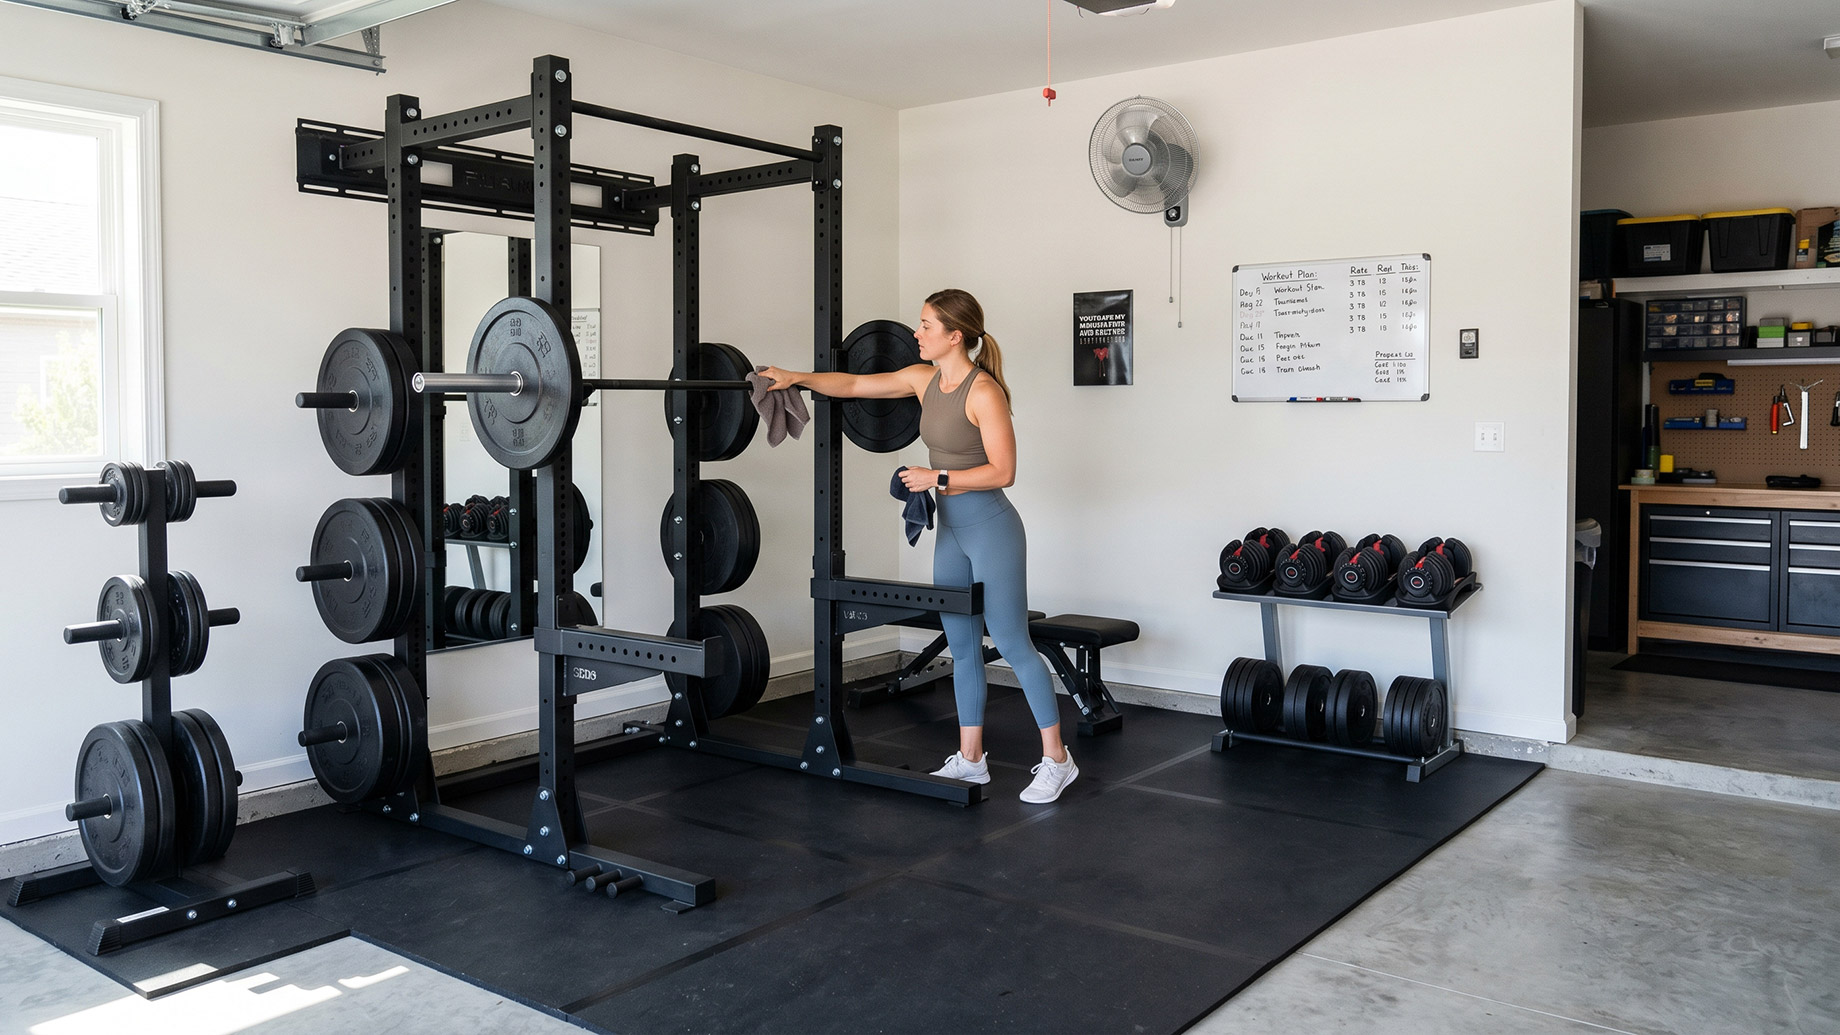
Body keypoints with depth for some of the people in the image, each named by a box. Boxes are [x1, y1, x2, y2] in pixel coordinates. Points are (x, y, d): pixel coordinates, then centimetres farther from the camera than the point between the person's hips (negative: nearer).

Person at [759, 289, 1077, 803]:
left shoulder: (983, 391, -17)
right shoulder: (923, 379, 6)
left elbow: (1002, 471, -19)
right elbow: (854, 385, 13)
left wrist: (937, 477, -19)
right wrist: (796, 377, 8)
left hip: (990, 528, -8)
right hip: (951, 529, 8)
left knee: (1011, 642, -2)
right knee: (962, 646, 12)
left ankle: (1056, 759, 9)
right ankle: (970, 759, 23)